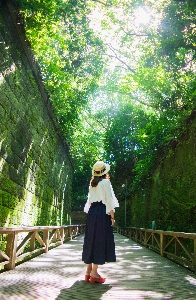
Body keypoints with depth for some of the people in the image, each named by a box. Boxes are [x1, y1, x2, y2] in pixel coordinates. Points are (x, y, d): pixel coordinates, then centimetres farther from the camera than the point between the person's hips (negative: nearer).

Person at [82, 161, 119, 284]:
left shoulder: (92, 184, 15)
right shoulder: (105, 182, -5)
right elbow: (109, 200, -11)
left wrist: (90, 213, 19)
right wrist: (112, 216, -9)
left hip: (92, 212, 7)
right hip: (102, 212, -7)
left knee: (91, 241, 9)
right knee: (100, 241, -4)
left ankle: (88, 272, 14)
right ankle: (94, 274, -5)